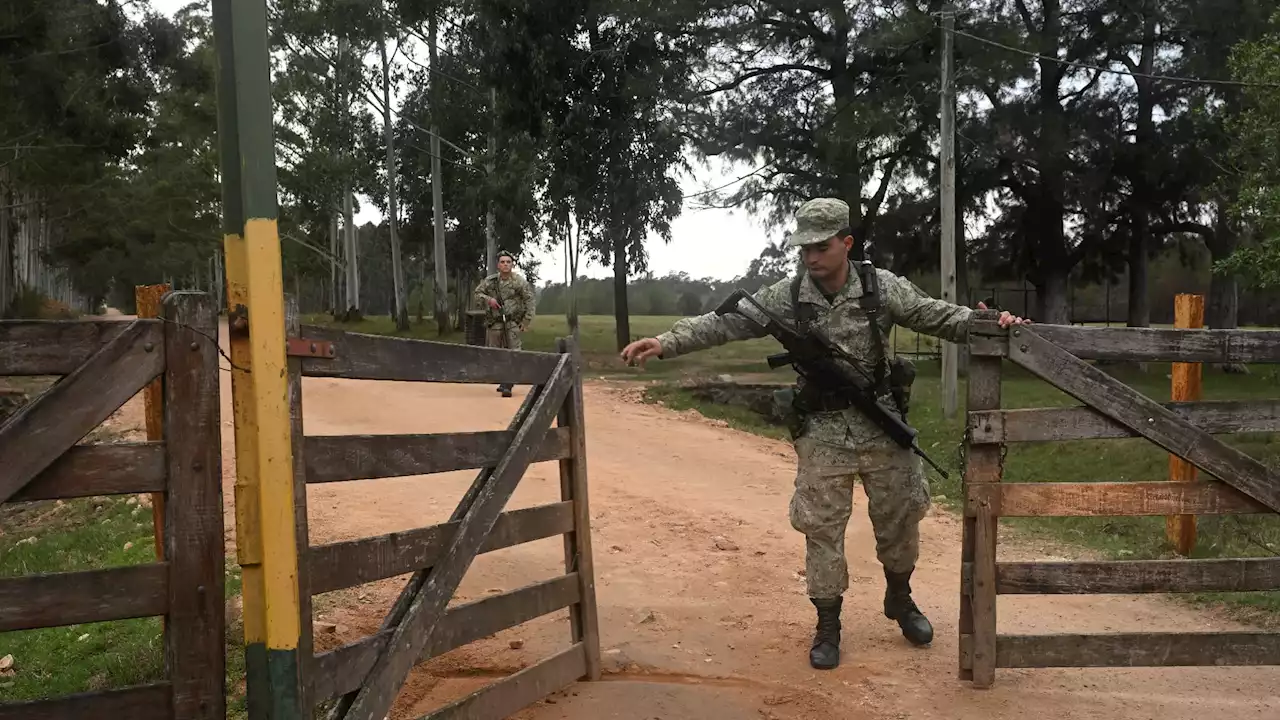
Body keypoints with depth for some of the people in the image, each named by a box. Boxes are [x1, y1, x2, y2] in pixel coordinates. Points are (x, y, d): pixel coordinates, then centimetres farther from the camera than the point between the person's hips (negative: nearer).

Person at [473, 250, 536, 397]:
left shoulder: (519, 281, -8)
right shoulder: (490, 280, 1)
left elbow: (530, 301, -5)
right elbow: (477, 293, 11)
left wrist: (526, 322, -9)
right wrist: (488, 299, -10)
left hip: (513, 322, -3)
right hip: (495, 323, 4)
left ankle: (507, 386, -13)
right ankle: (503, 380, 29)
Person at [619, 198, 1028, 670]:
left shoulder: (882, 287, -7)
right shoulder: (787, 297, -7)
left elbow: (935, 315, -5)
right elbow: (725, 323, -9)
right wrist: (665, 342, -19)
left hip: (882, 426, 1)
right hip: (822, 434, 0)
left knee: (899, 517, 13)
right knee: (822, 529, 4)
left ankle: (899, 598, 40)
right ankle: (827, 625, 21)